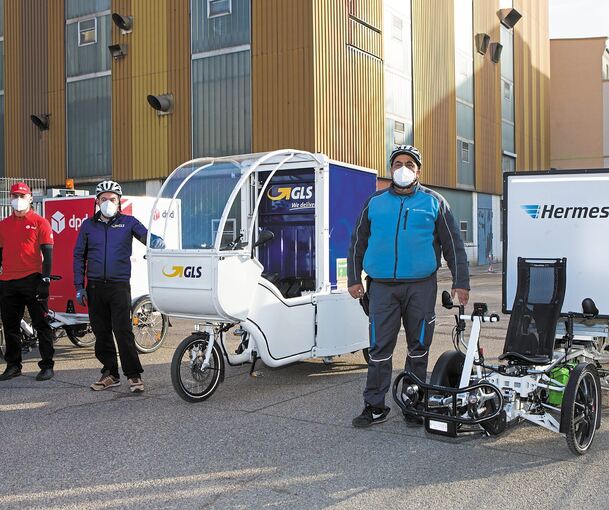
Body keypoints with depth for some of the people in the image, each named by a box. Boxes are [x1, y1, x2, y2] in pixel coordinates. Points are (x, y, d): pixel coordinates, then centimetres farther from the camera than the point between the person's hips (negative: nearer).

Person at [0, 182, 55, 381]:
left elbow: (47, 252, -4)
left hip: (32, 280, -5)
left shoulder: (40, 222, 0)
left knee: (41, 324, -1)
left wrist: (45, 278, -11)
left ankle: (47, 365, 5)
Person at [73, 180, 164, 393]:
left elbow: (146, 235, -5)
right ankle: (110, 373, 20)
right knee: (101, 332, 8)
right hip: (95, 286, 3)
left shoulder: (128, 222, 4)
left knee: (123, 330, -10)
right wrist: (79, 286, 5)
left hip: (119, 285, -3)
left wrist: (155, 240, -31)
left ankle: (134, 375, -3)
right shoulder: (88, 225, 10)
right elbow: (79, 256, 12)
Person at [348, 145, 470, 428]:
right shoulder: (375, 202, 12)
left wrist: (461, 282, 2)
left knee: (418, 347, 6)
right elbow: (358, 243, 16)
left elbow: (453, 244, 8)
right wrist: (353, 278, 10)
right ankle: (375, 406, 9)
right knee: (379, 348, 0)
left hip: (421, 286, -1)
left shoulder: (434, 202, 7)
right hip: (382, 287, 1)